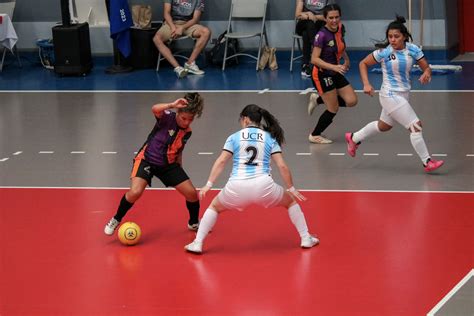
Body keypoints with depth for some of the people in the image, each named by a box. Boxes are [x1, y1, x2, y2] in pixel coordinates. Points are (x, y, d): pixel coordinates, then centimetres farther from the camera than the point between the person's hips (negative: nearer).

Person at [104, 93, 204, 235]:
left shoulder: (187, 132, -1)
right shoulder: (168, 118, -19)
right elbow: (154, 109, -42)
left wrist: (179, 172, 18)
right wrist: (172, 105, -56)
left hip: (168, 164, 6)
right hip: (147, 159, -6)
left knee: (191, 193, 0)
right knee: (135, 192, -27)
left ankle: (194, 223, 29)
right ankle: (116, 220, -2)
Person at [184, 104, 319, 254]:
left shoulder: (234, 137, 12)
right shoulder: (270, 138, 13)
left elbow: (221, 161, 2)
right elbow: (282, 166, 7)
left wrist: (209, 184, 1)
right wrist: (291, 189, 15)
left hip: (236, 187, 0)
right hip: (263, 186, 0)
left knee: (214, 207, 27)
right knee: (290, 201, 28)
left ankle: (197, 244, 17)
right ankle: (306, 239, 28)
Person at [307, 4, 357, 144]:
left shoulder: (340, 28, -1)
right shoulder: (322, 35, -23)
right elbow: (314, 59, -27)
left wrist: (346, 59, 20)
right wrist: (334, 67, -35)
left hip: (335, 74, 8)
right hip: (322, 75, -8)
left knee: (351, 101, 0)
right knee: (333, 109, -3)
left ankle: (318, 100, 19)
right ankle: (314, 135, 19)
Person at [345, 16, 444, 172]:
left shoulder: (412, 49, -7)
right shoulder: (384, 52, -16)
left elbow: (426, 67, -3)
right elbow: (363, 64, -3)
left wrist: (426, 74, -27)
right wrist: (366, 84, -14)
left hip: (403, 94, 7)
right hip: (390, 95, -7)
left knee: (384, 126, 27)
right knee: (415, 126, -12)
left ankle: (353, 138, 47)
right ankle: (427, 162, -3)